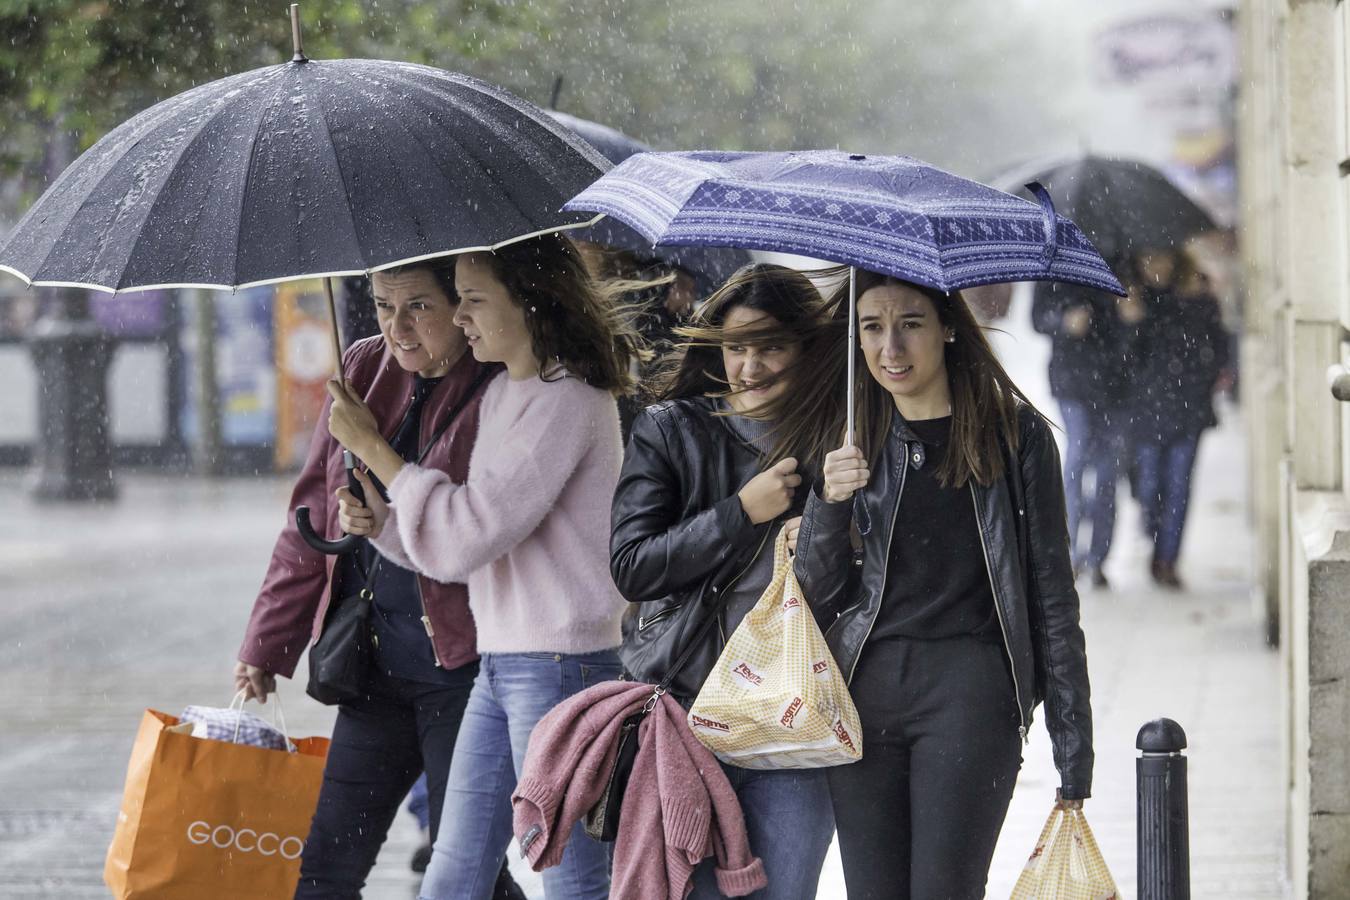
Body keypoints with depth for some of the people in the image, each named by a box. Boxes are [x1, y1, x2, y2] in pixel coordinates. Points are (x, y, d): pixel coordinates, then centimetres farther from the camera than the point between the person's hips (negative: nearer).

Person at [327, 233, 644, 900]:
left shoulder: (568, 401, -15)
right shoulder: (501, 394, 15)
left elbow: (467, 534, -19)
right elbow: (466, 550, 19)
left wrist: (370, 445, -12)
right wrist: (381, 523, 2)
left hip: (558, 666, -10)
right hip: (500, 665, 10)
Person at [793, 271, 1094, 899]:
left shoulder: (1016, 434, 0)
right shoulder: (857, 442, 11)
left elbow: (1052, 596, 1)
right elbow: (822, 591, 13)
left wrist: (1074, 765, -2)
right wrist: (828, 501, -7)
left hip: (970, 688, -4)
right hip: (864, 686, 4)